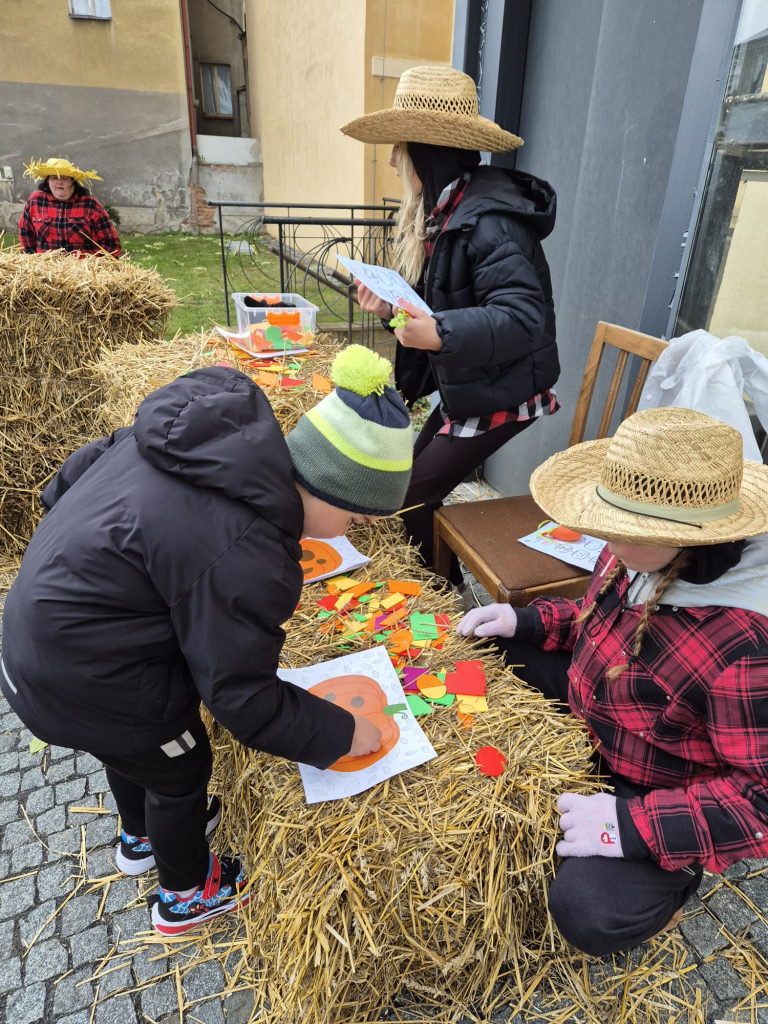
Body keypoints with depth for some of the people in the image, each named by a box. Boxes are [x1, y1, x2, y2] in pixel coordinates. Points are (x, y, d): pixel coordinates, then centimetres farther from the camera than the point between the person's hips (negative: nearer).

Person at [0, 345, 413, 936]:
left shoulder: (220, 428, -9)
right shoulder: (240, 555, -35)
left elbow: (87, 465, 7)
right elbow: (245, 701, -23)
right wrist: (342, 733, -10)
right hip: (87, 682, -9)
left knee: (133, 747, 33)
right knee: (181, 773, 18)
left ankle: (142, 837, 64)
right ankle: (185, 896, 49)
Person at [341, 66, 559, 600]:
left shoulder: (490, 224, -24)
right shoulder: (446, 211, 8)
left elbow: (523, 319, -31)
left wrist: (440, 335, -42)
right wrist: (393, 307, -1)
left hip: (499, 398, -9)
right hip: (462, 390, 9)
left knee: (414, 500, -3)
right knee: (410, 475, 13)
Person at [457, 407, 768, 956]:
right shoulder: (640, 556, -15)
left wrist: (636, 825, -32)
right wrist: (526, 620, -6)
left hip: (654, 792, -6)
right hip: (589, 713, 7)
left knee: (590, 913, -23)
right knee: (489, 650, 4)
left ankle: (673, 876, 10)